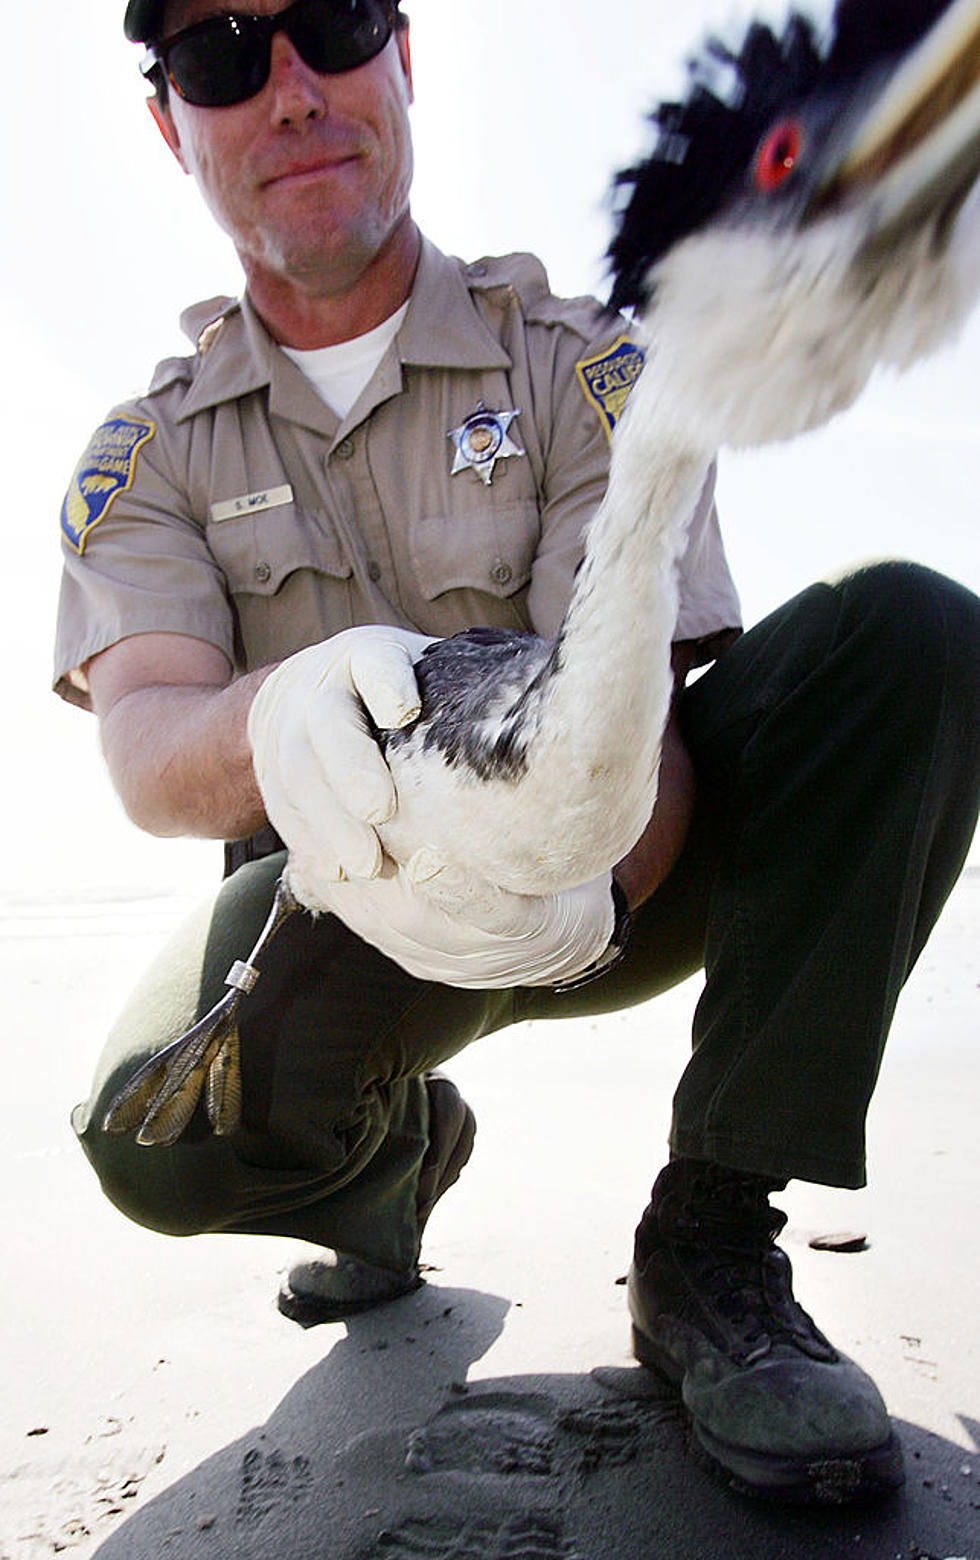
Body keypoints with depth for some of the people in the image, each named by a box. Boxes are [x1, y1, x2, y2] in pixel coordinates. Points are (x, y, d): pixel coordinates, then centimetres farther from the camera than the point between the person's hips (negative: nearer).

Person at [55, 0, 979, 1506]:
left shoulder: (579, 366, -4)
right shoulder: (147, 454, 1)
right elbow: (144, 734, -18)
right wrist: (275, 720, -43)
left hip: (606, 875, 0)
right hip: (346, 906, 1)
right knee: (161, 1137, -30)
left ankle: (711, 1246, -16)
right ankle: (398, 1146, 10)